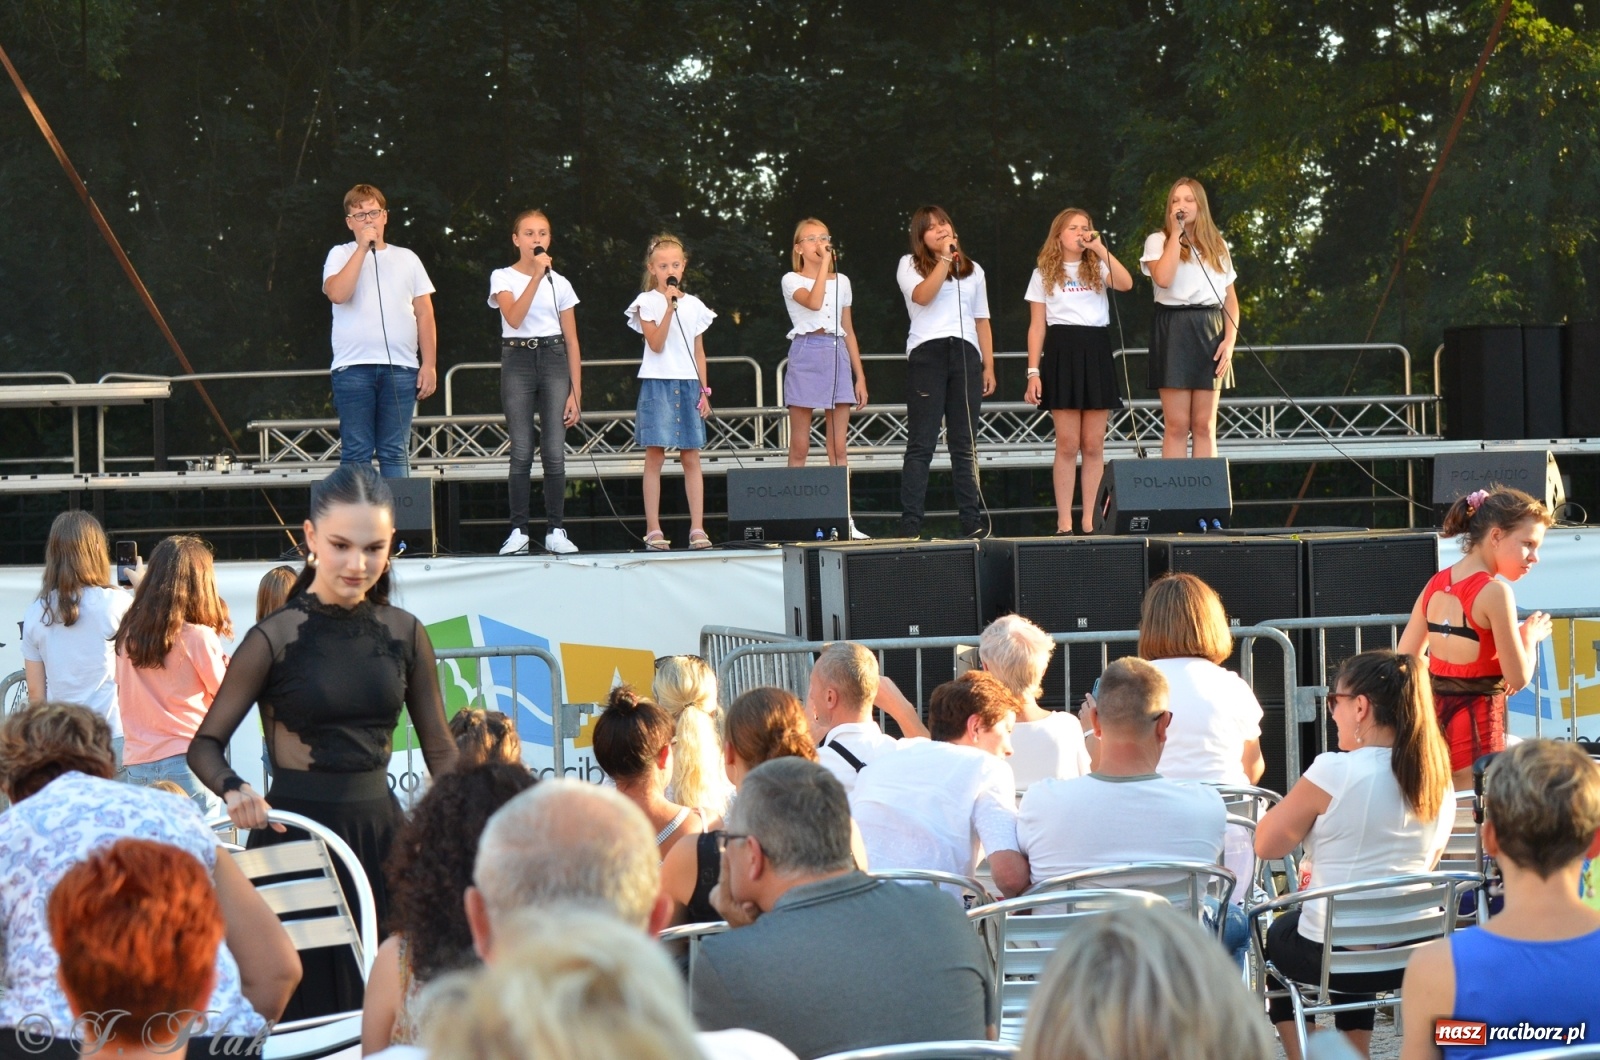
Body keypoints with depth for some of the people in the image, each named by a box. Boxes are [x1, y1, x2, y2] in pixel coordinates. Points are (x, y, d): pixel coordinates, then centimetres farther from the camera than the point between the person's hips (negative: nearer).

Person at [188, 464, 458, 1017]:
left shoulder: (403, 634, 6)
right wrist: (234, 791, -22)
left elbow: (440, 751, 12)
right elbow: (205, 744, -1)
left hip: (379, 831, 4)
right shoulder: (277, 639, -5)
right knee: (305, 1014, -4)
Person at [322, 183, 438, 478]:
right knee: (356, 453, -3)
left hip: (401, 368, 2)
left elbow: (424, 314, 13)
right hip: (353, 366, -2)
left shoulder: (406, 258, 16)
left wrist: (429, 364, 4)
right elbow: (337, 293, -12)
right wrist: (363, 248, -9)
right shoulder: (341, 255, 9)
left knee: (396, 453, 1)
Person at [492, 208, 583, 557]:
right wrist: (536, 275, -18)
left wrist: (576, 392, 2)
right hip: (517, 360, -2)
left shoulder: (560, 283, 9)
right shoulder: (503, 278, 3)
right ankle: (519, 531, 0)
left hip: (553, 360, 2)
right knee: (521, 452, -5)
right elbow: (514, 318, -16)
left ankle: (555, 531, 2)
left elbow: (572, 341, 9)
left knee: (555, 452, -5)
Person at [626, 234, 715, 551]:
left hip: (689, 385, 3)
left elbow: (699, 353, 14)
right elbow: (656, 344, -10)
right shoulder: (647, 302, 1)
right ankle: (653, 530, -3)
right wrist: (669, 307, -15)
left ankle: (697, 528, 0)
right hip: (657, 383, -3)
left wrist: (703, 391, 8)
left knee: (691, 458, 1)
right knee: (654, 456, -5)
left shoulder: (694, 305, 12)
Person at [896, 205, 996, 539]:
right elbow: (923, 295, -12)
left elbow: (982, 321, 19)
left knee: (965, 445, 3)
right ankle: (910, 525, -8)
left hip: (966, 353, 3)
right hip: (927, 352, -3)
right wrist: (944, 259, -9)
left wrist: (989, 366, 12)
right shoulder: (910, 265, 9)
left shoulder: (972, 270, 20)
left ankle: (972, 522, 3)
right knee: (921, 445, -6)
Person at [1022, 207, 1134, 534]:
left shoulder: (1098, 269, 14)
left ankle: (1090, 521, 2)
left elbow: (1126, 284, -8)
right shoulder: (1044, 275, 11)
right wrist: (1033, 372, -2)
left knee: (1093, 445, 0)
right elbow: (1037, 326, 6)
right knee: (1067, 444, -6)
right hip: (1062, 351, -2)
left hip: (1096, 354, 2)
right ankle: (1064, 522, -5)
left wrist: (1100, 248, -9)